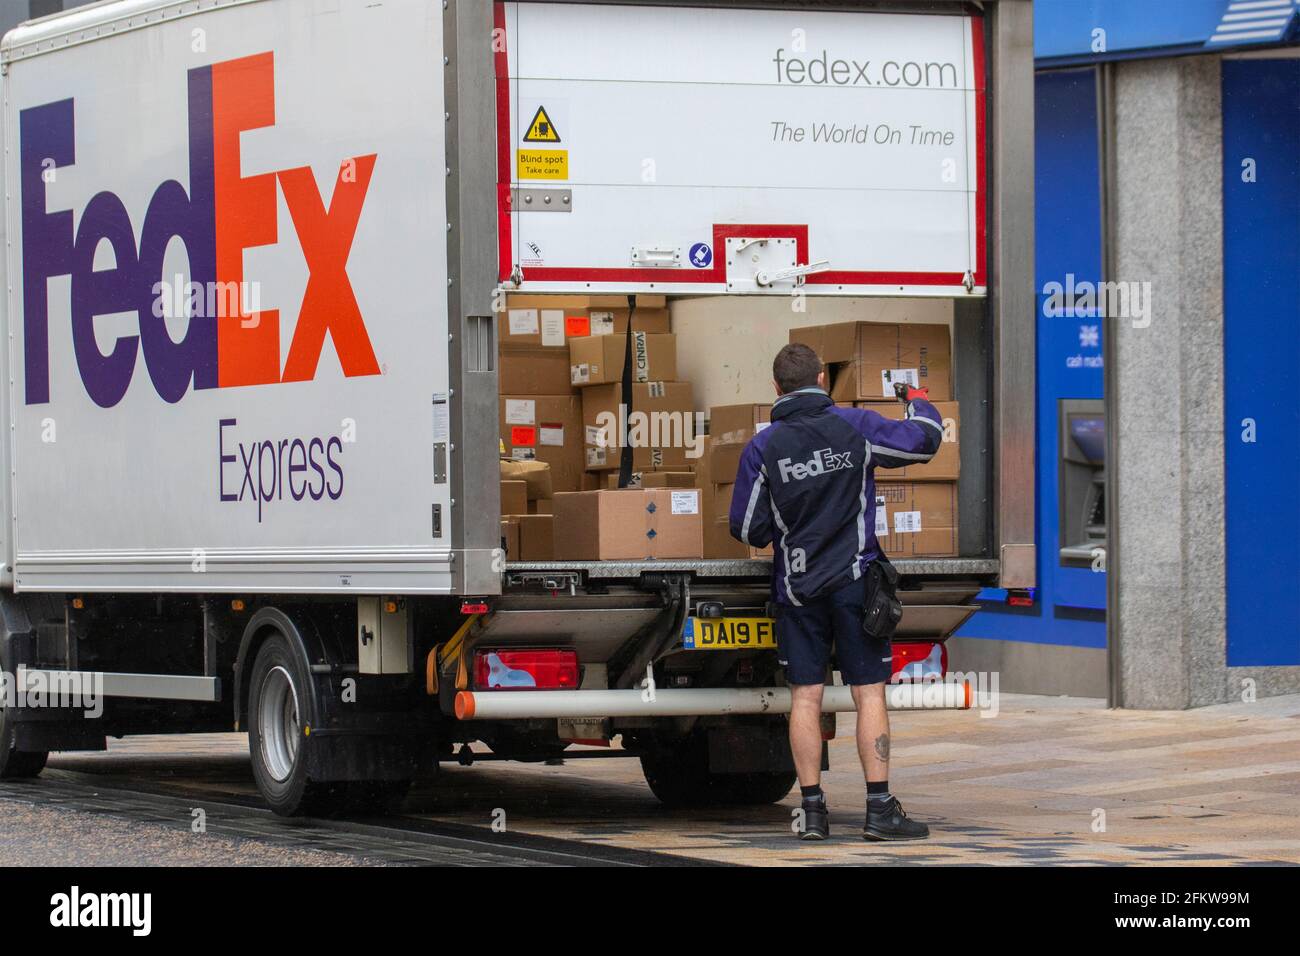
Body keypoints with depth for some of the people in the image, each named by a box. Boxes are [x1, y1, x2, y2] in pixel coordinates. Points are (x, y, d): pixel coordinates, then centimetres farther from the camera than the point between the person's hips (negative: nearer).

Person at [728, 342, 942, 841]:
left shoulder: (762, 448, -4)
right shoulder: (856, 427, -5)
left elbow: (748, 529, -1)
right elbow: (925, 440, 4)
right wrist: (919, 403, 26)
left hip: (797, 588, 1)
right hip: (855, 580, -1)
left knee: (805, 697, 5)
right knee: (869, 692, 1)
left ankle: (813, 810, 3)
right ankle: (880, 808, -3)